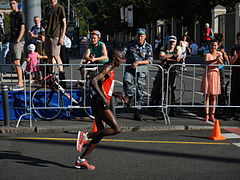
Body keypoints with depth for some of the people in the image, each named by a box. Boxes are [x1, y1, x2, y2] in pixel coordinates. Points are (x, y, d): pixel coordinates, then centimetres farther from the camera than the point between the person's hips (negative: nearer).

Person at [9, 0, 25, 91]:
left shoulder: (20, 14, -7)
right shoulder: (11, 14, 18)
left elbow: (22, 29, -12)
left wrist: (17, 41, -17)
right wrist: (11, 41, 16)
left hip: (18, 41, -9)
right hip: (12, 41, 9)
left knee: (17, 62, -15)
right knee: (14, 62, 9)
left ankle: (20, 84, -18)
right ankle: (20, 80, 16)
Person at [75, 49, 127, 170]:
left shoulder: (111, 70, 21)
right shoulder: (107, 68, -9)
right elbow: (94, 81, -23)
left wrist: (116, 95, 20)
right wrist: (103, 98, -27)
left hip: (100, 105, 10)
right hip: (100, 103, -10)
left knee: (100, 133, 11)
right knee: (116, 129, -13)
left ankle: (81, 160, 13)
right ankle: (85, 136, -12)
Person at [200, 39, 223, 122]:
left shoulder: (219, 53, 6)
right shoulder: (207, 54, -3)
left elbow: (221, 63, -13)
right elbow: (206, 62, -24)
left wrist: (220, 59, -36)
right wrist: (214, 60, -40)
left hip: (216, 75, 3)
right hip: (208, 74, -3)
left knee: (213, 96, 5)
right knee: (207, 96, -2)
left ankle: (212, 115, 10)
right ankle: (207, 115, 1)